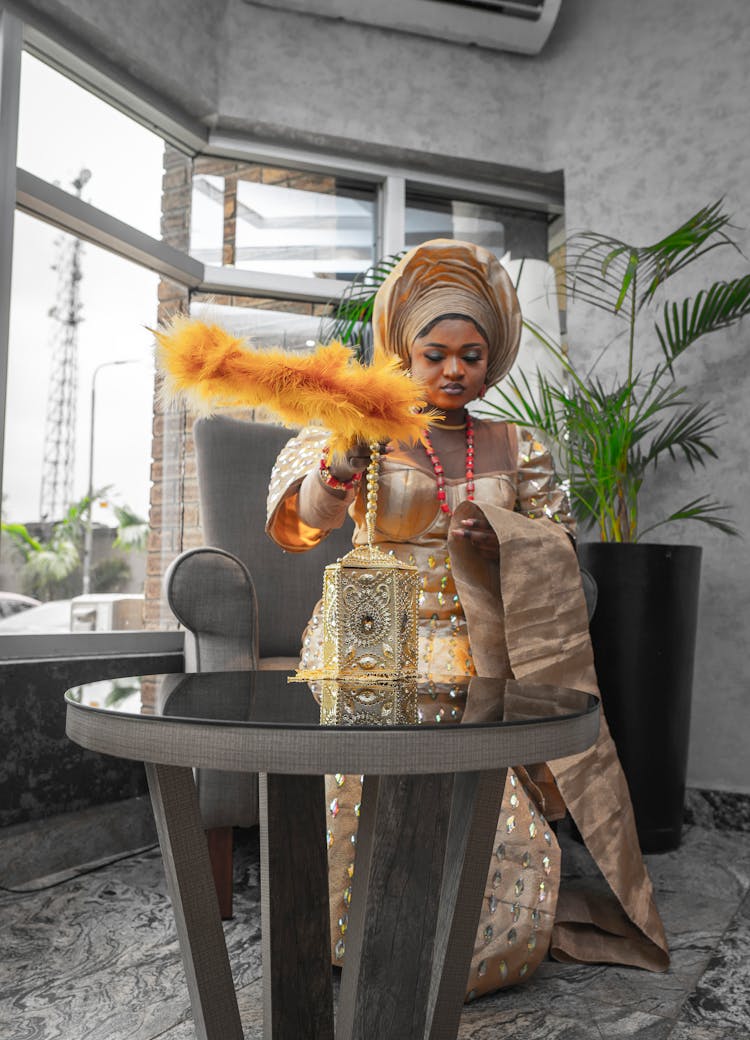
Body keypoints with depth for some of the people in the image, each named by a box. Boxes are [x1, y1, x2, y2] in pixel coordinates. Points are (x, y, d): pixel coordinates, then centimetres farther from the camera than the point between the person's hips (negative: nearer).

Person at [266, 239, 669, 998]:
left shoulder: (514, 448, 13)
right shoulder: (370, 434, 2)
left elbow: (556, 554, 10)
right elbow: (299, 523, -13)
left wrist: (497, 536, -13)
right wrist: (336, 472, -36)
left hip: (480, 653, 2)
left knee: (497, 818, -18)